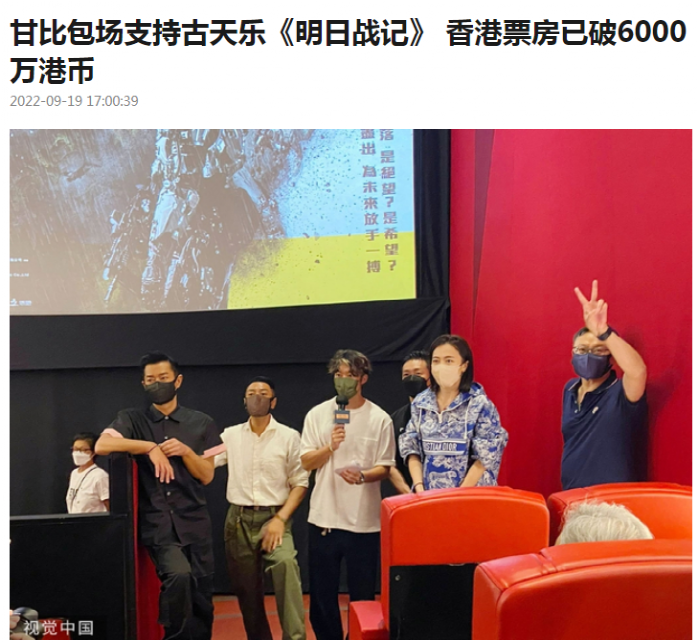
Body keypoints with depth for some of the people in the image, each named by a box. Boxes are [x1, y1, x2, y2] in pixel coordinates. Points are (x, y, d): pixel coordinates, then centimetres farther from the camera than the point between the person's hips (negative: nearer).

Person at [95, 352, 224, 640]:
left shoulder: (201, 423, 8)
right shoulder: (132, 419, 5)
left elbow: (207, 476, 6)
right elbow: (101, 446, -14)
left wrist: (185, 451, -11)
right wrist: (150, 446, -19)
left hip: (193, 521, 2)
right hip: (155, 522, -2)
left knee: (202, 599, 3)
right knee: (179, 574, -27)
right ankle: (175, 637, -4)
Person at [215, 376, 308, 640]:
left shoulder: (289, 436, 2)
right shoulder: (231, 435, 8)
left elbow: (300, 482, 0)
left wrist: (280, 519, -12)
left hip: (274, 517, -3)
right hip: (239, 520, 3)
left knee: (286, 563, -29)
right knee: (247, 590, 7)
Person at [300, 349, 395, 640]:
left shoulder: (380, 418, -2)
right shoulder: (317, 414, 3)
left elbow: (385, 468, -1)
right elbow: (306, 462, 1)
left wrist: (362, 475, -22)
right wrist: (330, 447, -17)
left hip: (364, 520, -1)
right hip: (324, 517, 2)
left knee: (362, 594, 8)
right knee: (322, 591, 10)